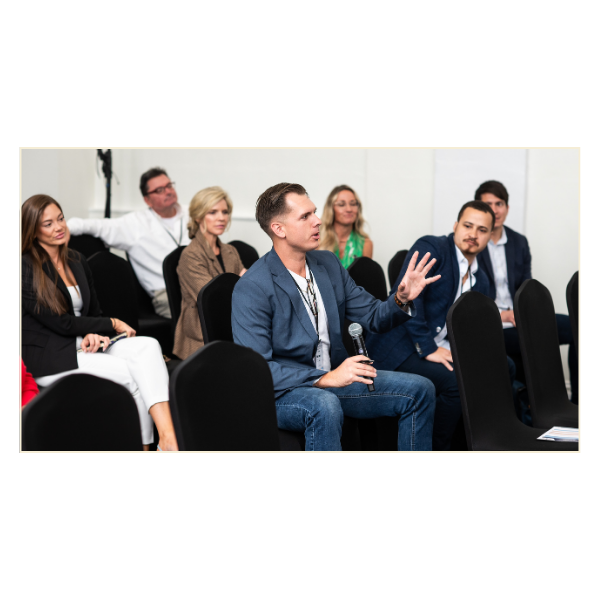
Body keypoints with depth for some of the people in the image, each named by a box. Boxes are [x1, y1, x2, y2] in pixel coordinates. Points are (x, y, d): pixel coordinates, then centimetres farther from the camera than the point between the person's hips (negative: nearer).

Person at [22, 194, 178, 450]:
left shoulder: (77, 261, 15)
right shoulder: (26, 269, -10)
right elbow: (60, 323, -12)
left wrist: (95, 334, -7)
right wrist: (113, 324, -6)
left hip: (84, 345, 7)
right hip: (48, 358, -7)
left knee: (148, 346, -23)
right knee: (132, 374, -26)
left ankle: (168, 439, -38)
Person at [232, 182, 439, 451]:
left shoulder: (329, 263, 6)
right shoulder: (251, 289, -16)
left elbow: (373, 315, 11)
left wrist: (402, 299, -13)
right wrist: (324, 379, -30)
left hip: (333, 378, 7)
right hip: (281, 392, -7)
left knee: (419, 390, -4)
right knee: (324, 406, -40)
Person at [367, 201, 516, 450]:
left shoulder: (481, 282, 17)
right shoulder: (431, 247, -8)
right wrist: (428, 349, -23)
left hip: (441, 349, 8)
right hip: (397, 347, -8)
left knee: (503, 368, -4)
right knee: (457, 381, -29)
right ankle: (436, 447, -10)